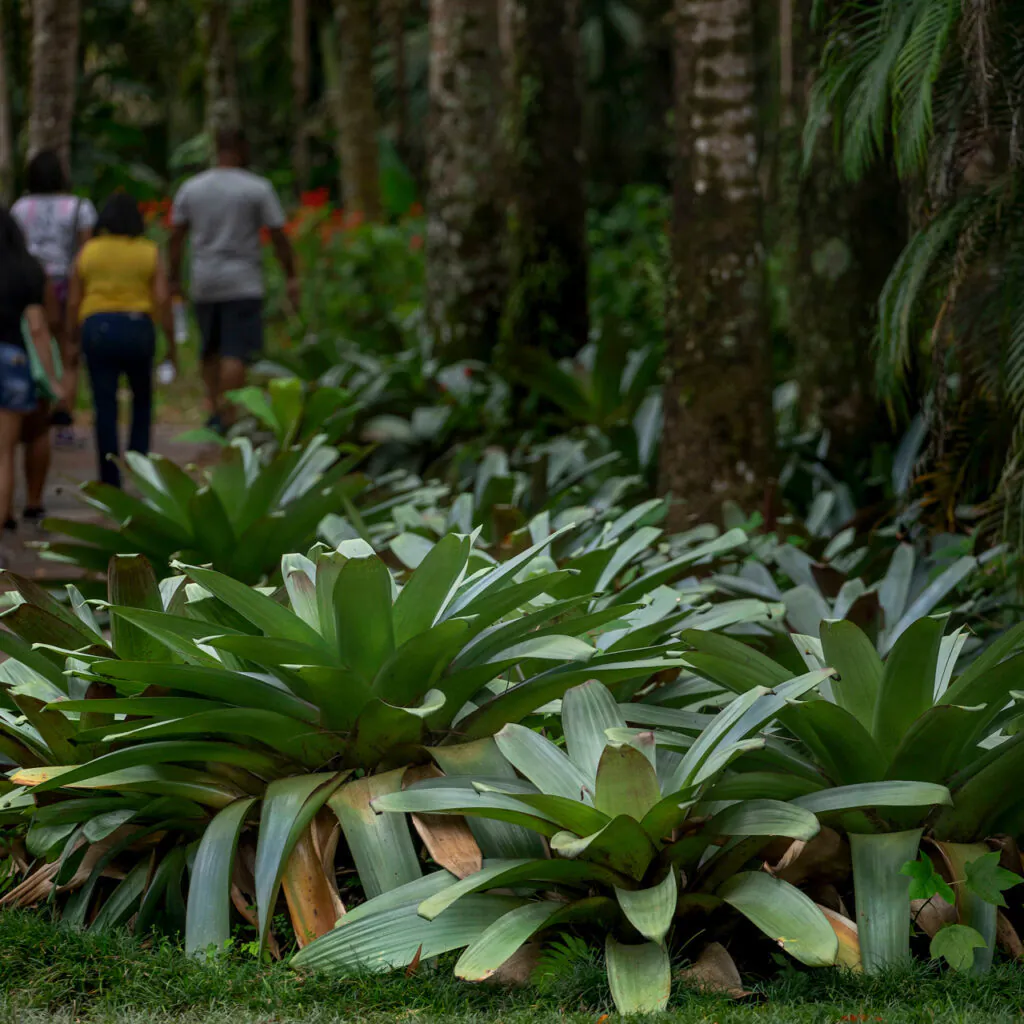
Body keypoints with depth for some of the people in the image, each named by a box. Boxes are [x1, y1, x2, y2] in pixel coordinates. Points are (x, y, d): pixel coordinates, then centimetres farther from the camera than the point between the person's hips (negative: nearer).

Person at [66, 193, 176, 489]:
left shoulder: (87, 252, 7)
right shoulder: (150, 253, 4)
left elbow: (73, 302, 6)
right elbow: (162, 300, -3)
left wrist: (72, 338, 16)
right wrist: (171, 343, 3)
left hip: (97, 329, 0)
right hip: (138, 328, 0)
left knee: (105, 408, 2)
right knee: (142, 401, 19)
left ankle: (111, 481, 1)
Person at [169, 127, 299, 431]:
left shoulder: (190, 188, 6)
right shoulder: (258, 188, -5)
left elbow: (176, 237, 7)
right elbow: (279, 236, -5)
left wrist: (175, 279, 14)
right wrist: (291, 277, 3)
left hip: (204, 283, 4)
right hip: (243, 283, -4)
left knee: (211, 349, 18)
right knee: (236, 353, -7)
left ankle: (215, 410, 19)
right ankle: (227, 418, -15)